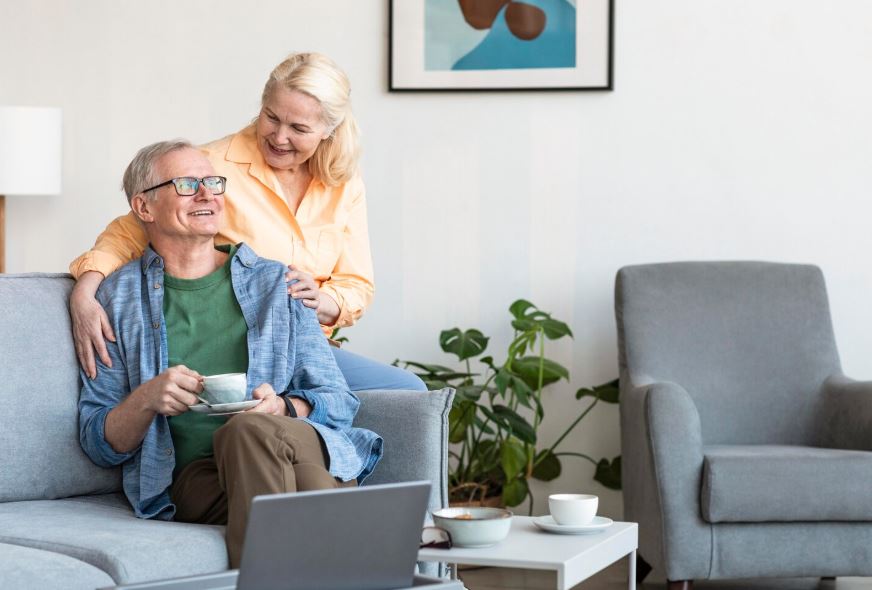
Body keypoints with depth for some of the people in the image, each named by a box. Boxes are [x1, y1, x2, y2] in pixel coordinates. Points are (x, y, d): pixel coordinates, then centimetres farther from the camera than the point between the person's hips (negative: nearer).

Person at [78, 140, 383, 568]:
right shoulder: (119, 298, 15)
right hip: (192, 478, -1)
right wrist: (146, 399, -9)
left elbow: (337, 400, 14)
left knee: (253, 429, -35)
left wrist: (284, 408, -8)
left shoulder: (276, 283, 20)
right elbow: (99, 443, 12)